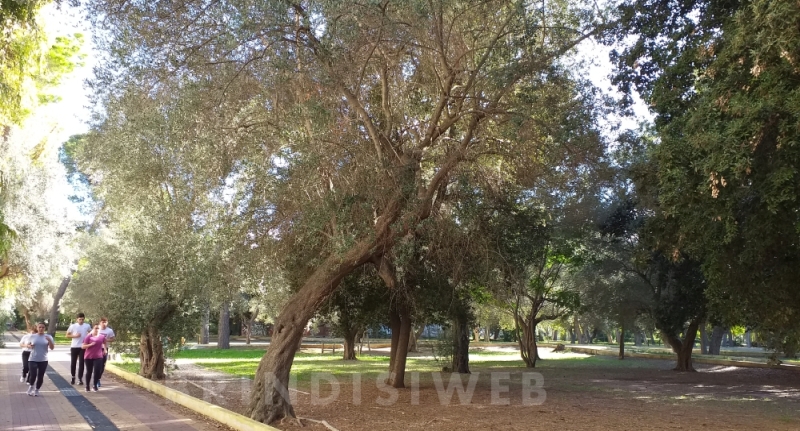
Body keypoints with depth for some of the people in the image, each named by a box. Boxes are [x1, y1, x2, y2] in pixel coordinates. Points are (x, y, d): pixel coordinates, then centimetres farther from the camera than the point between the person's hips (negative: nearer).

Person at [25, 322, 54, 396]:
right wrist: (30, 346, -9)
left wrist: (49, 341, -21)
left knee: (40, 376, 3)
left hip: (43, 360, 0)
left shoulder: (48, 337, -1)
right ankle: (31, 386, 20)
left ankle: (37, 390, 22)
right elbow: (28, 345, 15)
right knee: (33, 375, -10)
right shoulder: (32, 336, 3)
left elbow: (52, 348, -4)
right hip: (33, 359, 0)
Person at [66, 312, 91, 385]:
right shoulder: (73, 326, -3)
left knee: (81, 363, -2)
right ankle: (73, 377, 26)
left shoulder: (87, 326, 0)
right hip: (74, 347, 0)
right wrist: (74, 336, -14)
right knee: (73, 363, 8)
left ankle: (80, 379, 2)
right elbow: (67, 335, 2)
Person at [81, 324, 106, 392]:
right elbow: (83, 346, -8)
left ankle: (95, 385, 6)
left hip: (98, 357, 1)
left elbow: (104, 343, 24)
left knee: (97, 371, -10)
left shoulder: (102, 336, 3)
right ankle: (87, 386, 24)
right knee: (89, 371, 7)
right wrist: (91, 344, -19)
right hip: (89, 357, -1)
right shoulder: (88, 337, -5)